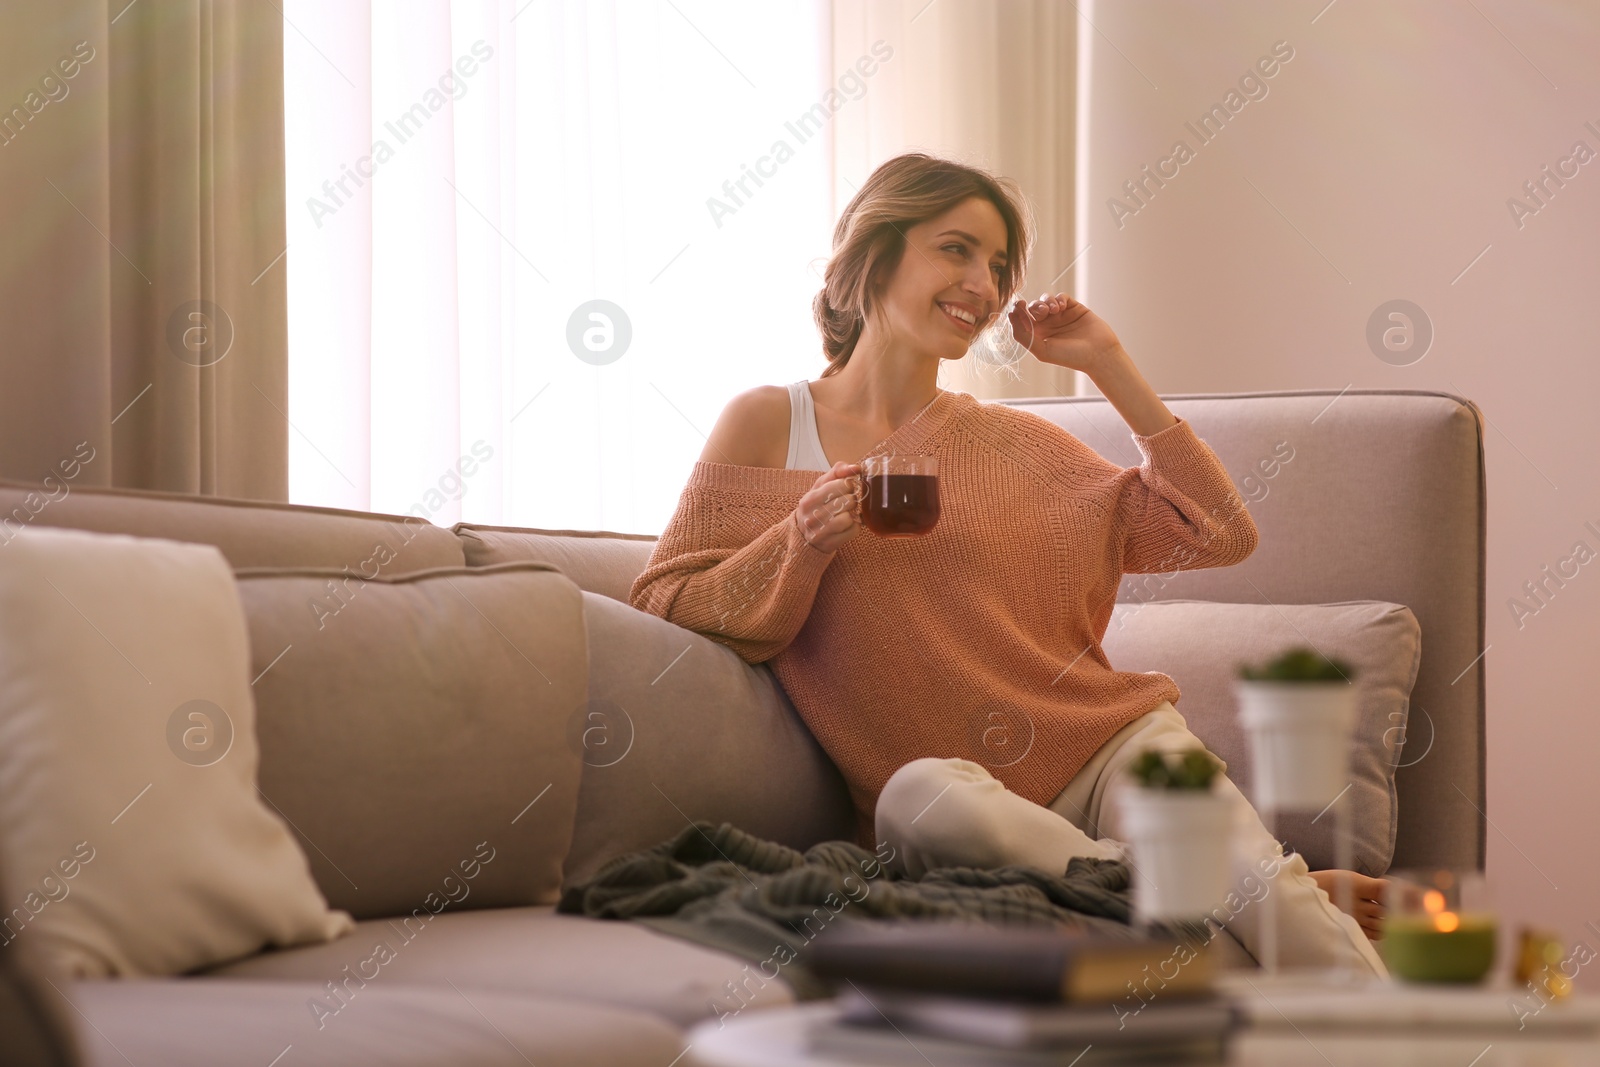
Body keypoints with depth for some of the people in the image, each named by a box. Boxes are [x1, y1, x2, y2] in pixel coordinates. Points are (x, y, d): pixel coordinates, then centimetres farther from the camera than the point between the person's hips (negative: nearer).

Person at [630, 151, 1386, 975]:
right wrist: (800, 546, -12)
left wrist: (1110, 368, 10)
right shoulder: (767, 426, 9)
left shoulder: (1013, 443, 17)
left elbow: (1221, 534, 13)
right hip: (969, 804, -2)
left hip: (1106, 749, 3)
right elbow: (663, 601, 4)